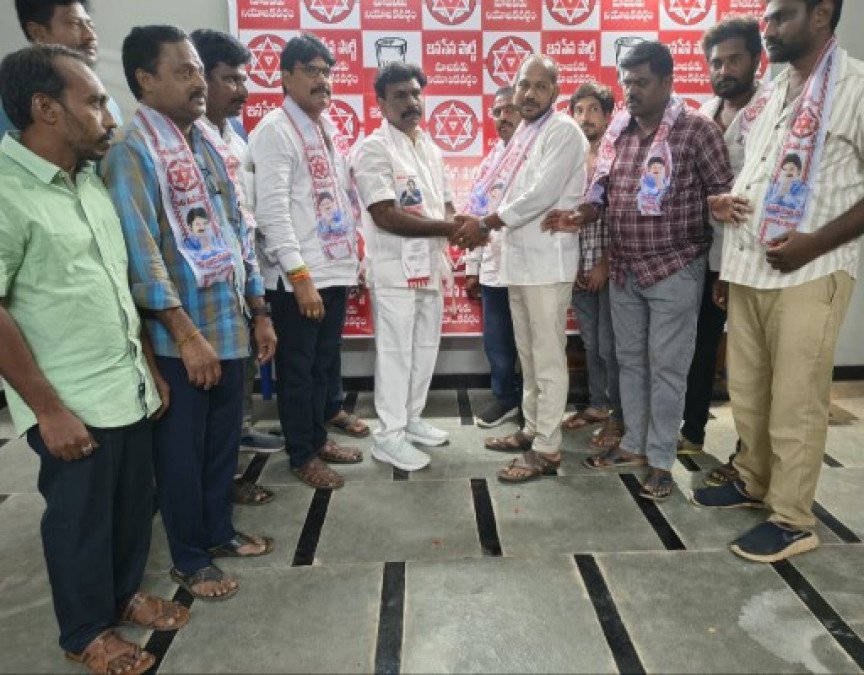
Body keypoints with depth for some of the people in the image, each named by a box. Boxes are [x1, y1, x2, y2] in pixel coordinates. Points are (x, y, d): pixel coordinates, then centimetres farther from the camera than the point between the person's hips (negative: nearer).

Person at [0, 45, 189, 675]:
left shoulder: (90, 182, 8)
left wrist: (150, 366, 14)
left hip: (130, 389, 7)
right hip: (74, 406, -7)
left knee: (134, 504, 20)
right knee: (80, 520, 11)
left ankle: (125, 593, 43)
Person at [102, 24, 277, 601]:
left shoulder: (213, 144, 12)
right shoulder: (133, 150, -10)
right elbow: (140, 250, -18)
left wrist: (260, 312, 12)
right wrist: (186, 334, -20)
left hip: (230, 326, 7)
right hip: (179, 336, -7)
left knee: (224, 439, 17)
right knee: (181, 449, 8)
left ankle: (219, 530, 37)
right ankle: (189, 558, 25)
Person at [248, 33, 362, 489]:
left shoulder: (328, 126, 14)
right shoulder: (275, 129, -10)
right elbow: (272, 209, -17)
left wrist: (350, 258, 14)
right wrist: (300, 275, -21)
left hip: (336, 269, 8)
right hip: (298, 277, -7)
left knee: (323, 363, 18)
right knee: (297, 368, 6)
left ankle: (318, 438, 34)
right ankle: (302, 455, 21)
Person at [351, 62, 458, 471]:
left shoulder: (430, 147, 14)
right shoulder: (373, 149, -10)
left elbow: (445, 203, 18)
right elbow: (385, 216, -19)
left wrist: (460, 226, -6)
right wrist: (450, 228, -19)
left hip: (430, 265, 8)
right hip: (395, 268, -7)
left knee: (426, 348, 14)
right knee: (395, 352, -1)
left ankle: (411, 418, 29)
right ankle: (389, 436, 10)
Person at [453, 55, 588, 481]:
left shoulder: (563, 131, -9)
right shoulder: (523, 134, 18)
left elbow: (542, 194, -19)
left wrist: (486, 221, -14)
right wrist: (483, 223, 4)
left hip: (547, 262, -9)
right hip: (518, 260, 9)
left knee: (548, 359, -3)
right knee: (528, 355, 16)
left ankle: (547, 450, 4)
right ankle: (533, 428, 29)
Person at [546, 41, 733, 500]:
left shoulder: (697, 129, -9)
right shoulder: (616, 130, 7)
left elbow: (722, 196, -7)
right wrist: (579, 217, -8)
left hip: (674, 270, -5)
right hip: (623, 269, 6)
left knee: (666, 367, 2)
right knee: (630, 360, 14)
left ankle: (660, 460, 16)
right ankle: (634, 444, 30)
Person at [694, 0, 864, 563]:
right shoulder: (769, 94, 16)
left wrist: (815, 242, -21)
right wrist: (725, 201, 4)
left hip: (809, 273, -7)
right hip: (747, 267, 7)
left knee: (794, 401, 1)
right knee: (747, 390, 15)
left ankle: (792, 520, 14)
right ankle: (754, 481, 33)